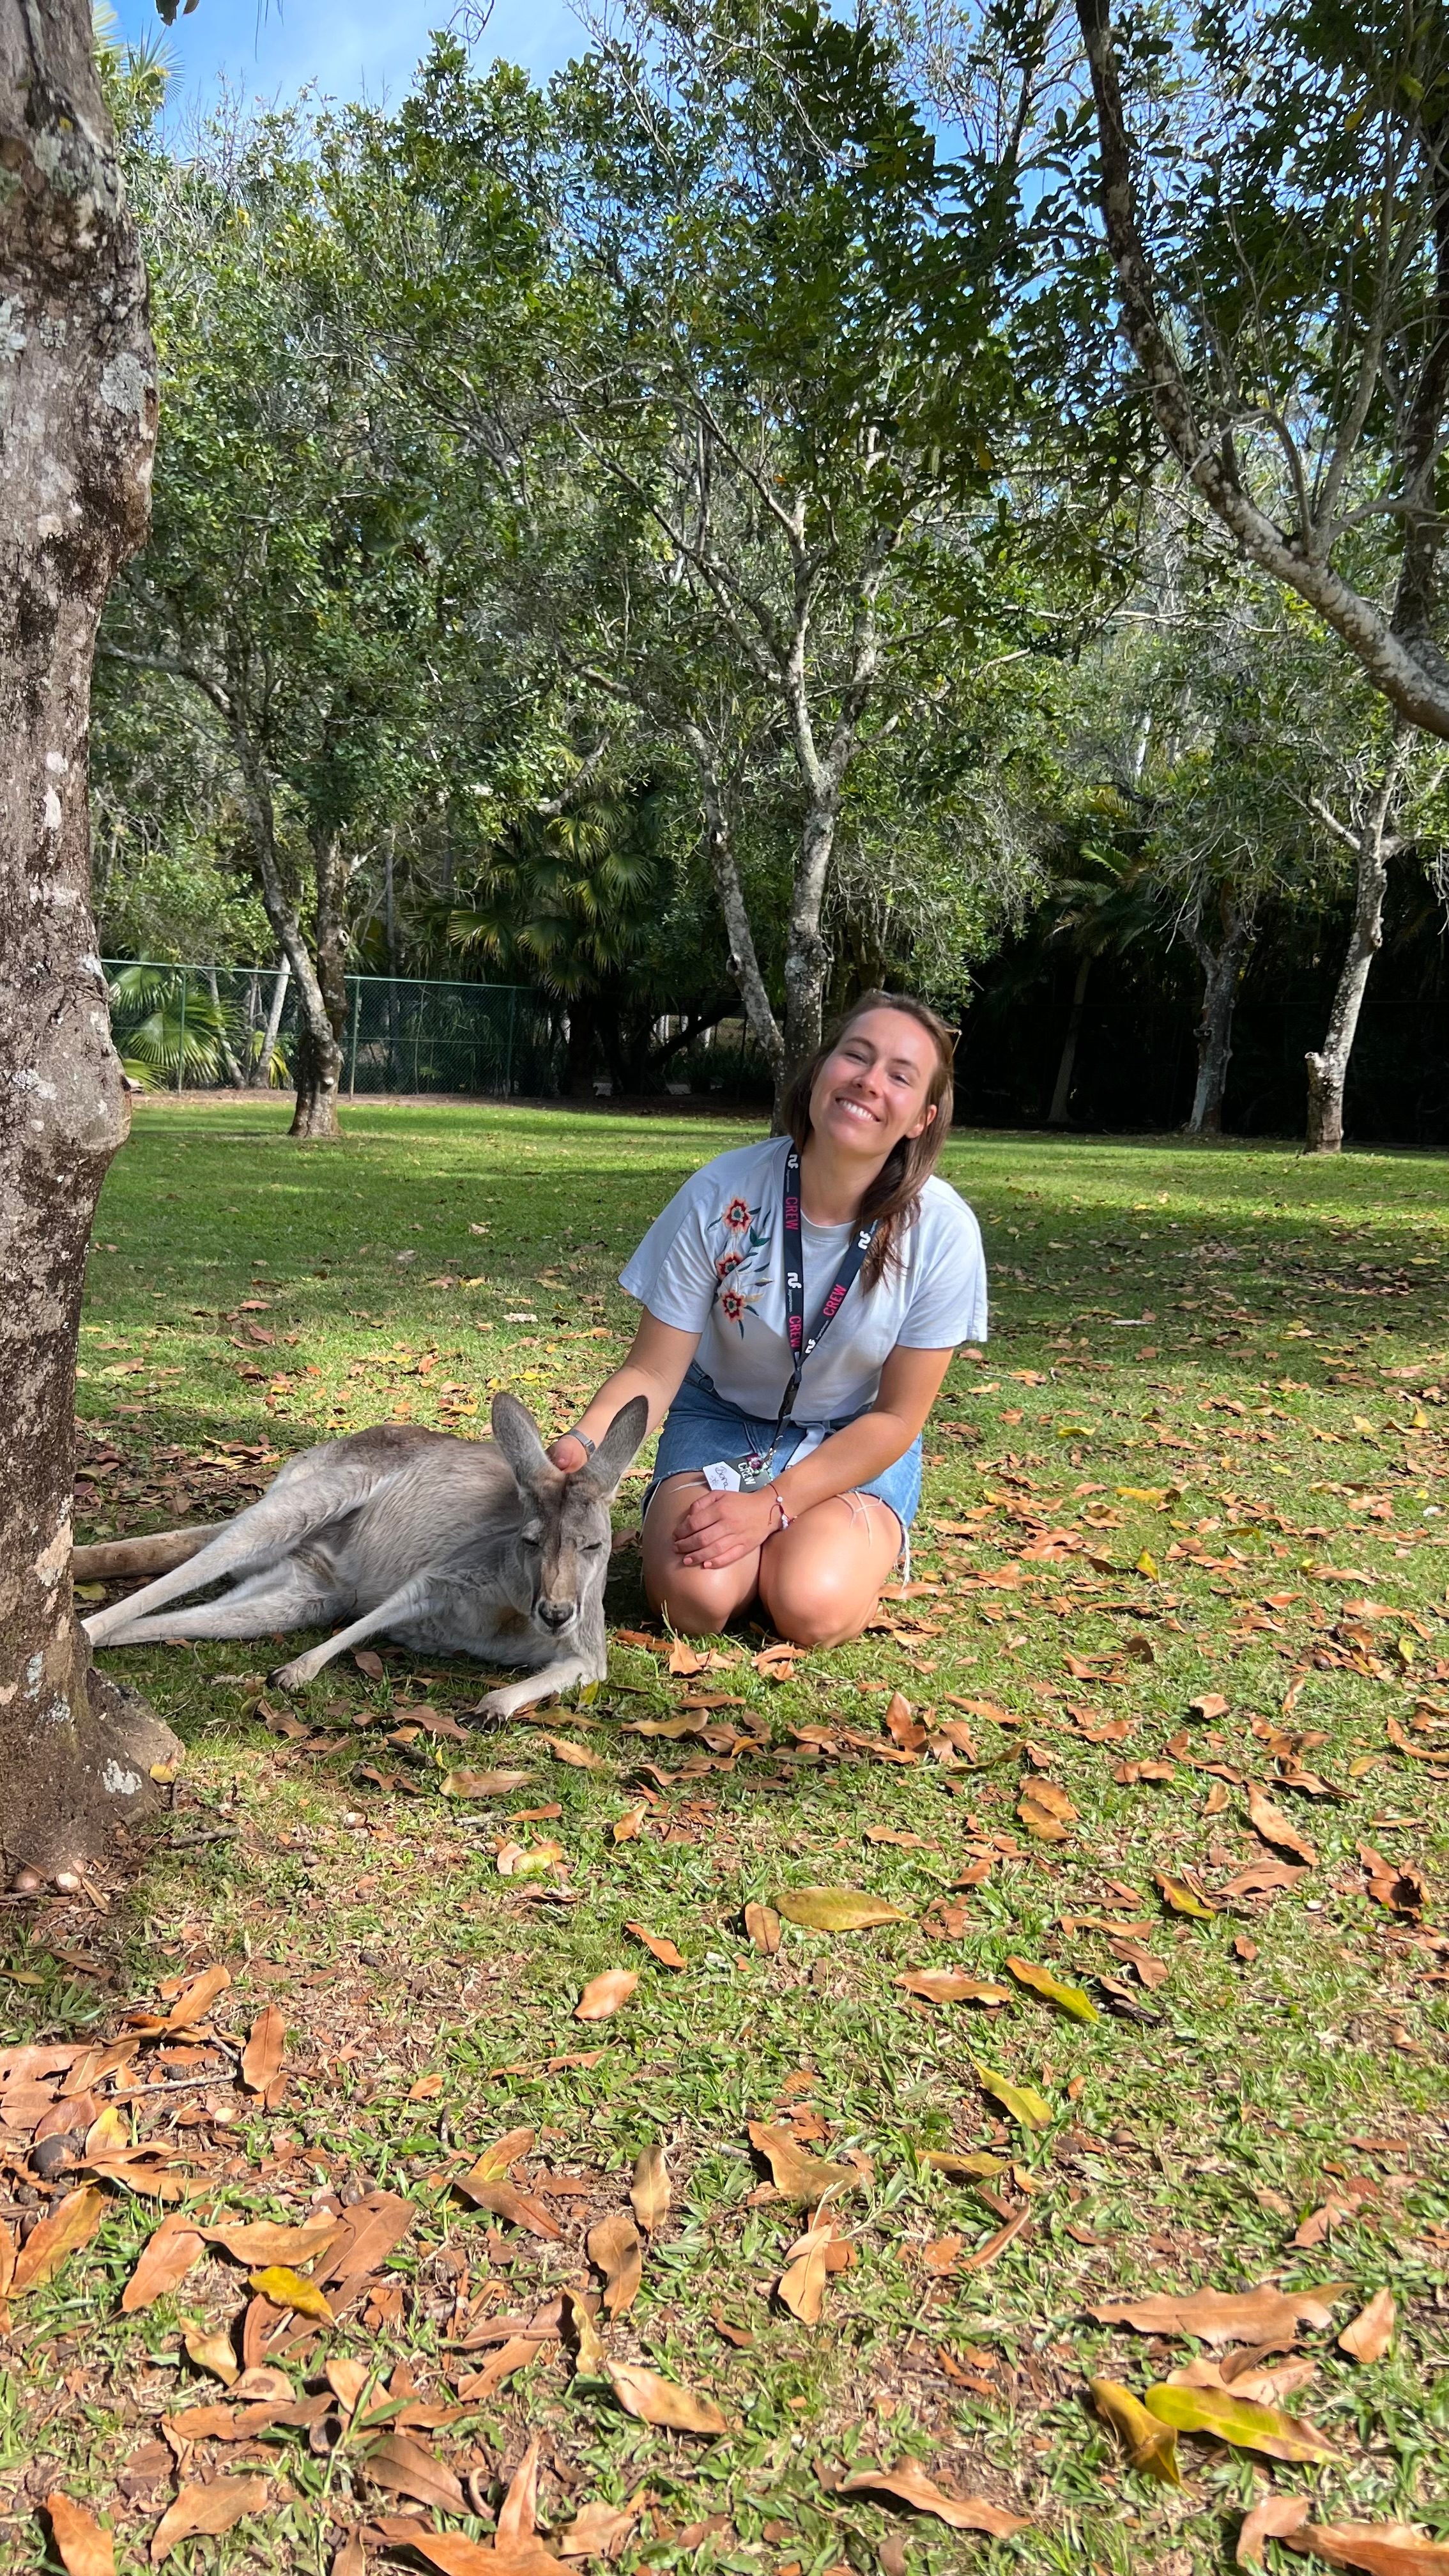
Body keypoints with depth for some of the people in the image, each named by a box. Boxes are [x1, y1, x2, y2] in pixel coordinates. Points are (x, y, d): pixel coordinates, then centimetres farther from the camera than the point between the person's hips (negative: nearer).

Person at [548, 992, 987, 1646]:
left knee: (811, 1609, -26)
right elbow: (653, 1372, -15)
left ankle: (862, 1539, 8)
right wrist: (585, 1443, -35)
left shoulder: (942, 1230, -22)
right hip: (722, 1418, 0)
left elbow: (896, 1417, -13)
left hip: (857, 1445, 0)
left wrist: (773, 1505, -21)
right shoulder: (721, 1193, -21)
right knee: (695, 1598, -25)